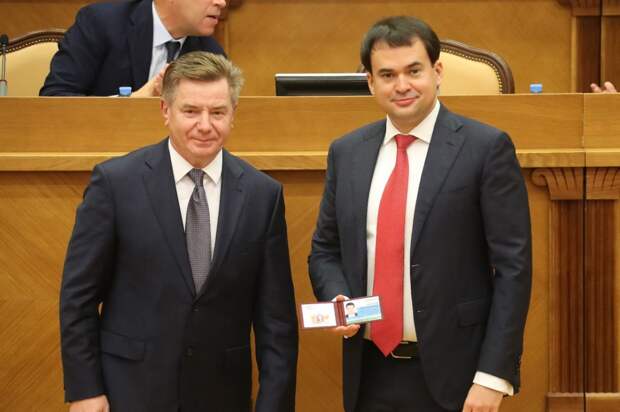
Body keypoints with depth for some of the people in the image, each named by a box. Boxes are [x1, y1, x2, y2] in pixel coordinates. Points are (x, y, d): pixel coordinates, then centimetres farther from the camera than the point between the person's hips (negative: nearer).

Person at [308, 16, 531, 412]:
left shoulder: (487, 148, -6)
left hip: (451, 373, -4)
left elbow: (513, 266, -9)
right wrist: (338, 299, -6)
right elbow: (325, 251, 16)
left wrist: (493, 376, -14)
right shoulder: (346, 153, 7)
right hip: (370, 373, 4)